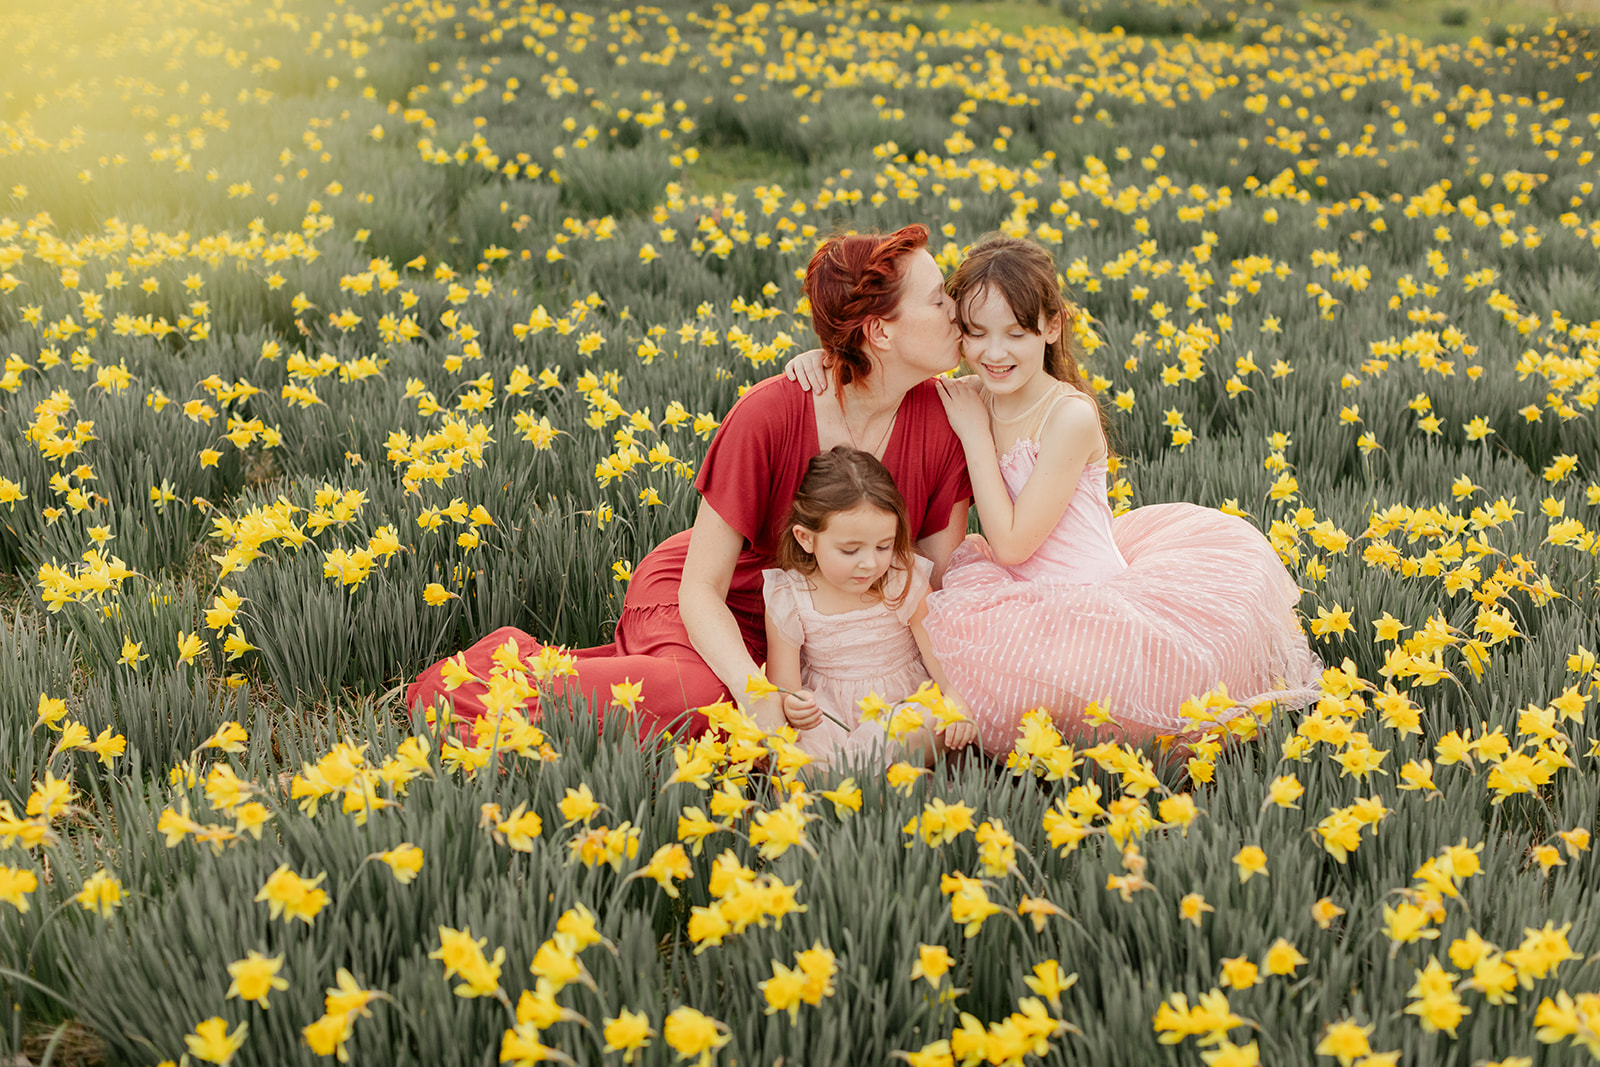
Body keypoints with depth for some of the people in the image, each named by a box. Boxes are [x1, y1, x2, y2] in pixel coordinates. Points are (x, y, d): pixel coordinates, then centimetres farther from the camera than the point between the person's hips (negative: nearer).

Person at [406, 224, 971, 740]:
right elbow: (700, 587, -21)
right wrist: (759, 696, -38)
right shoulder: (770, 414, -25)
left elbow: (939, 576, -6)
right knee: (700, 696, -38)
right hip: (695, 603, -7)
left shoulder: (945, 421, -14)